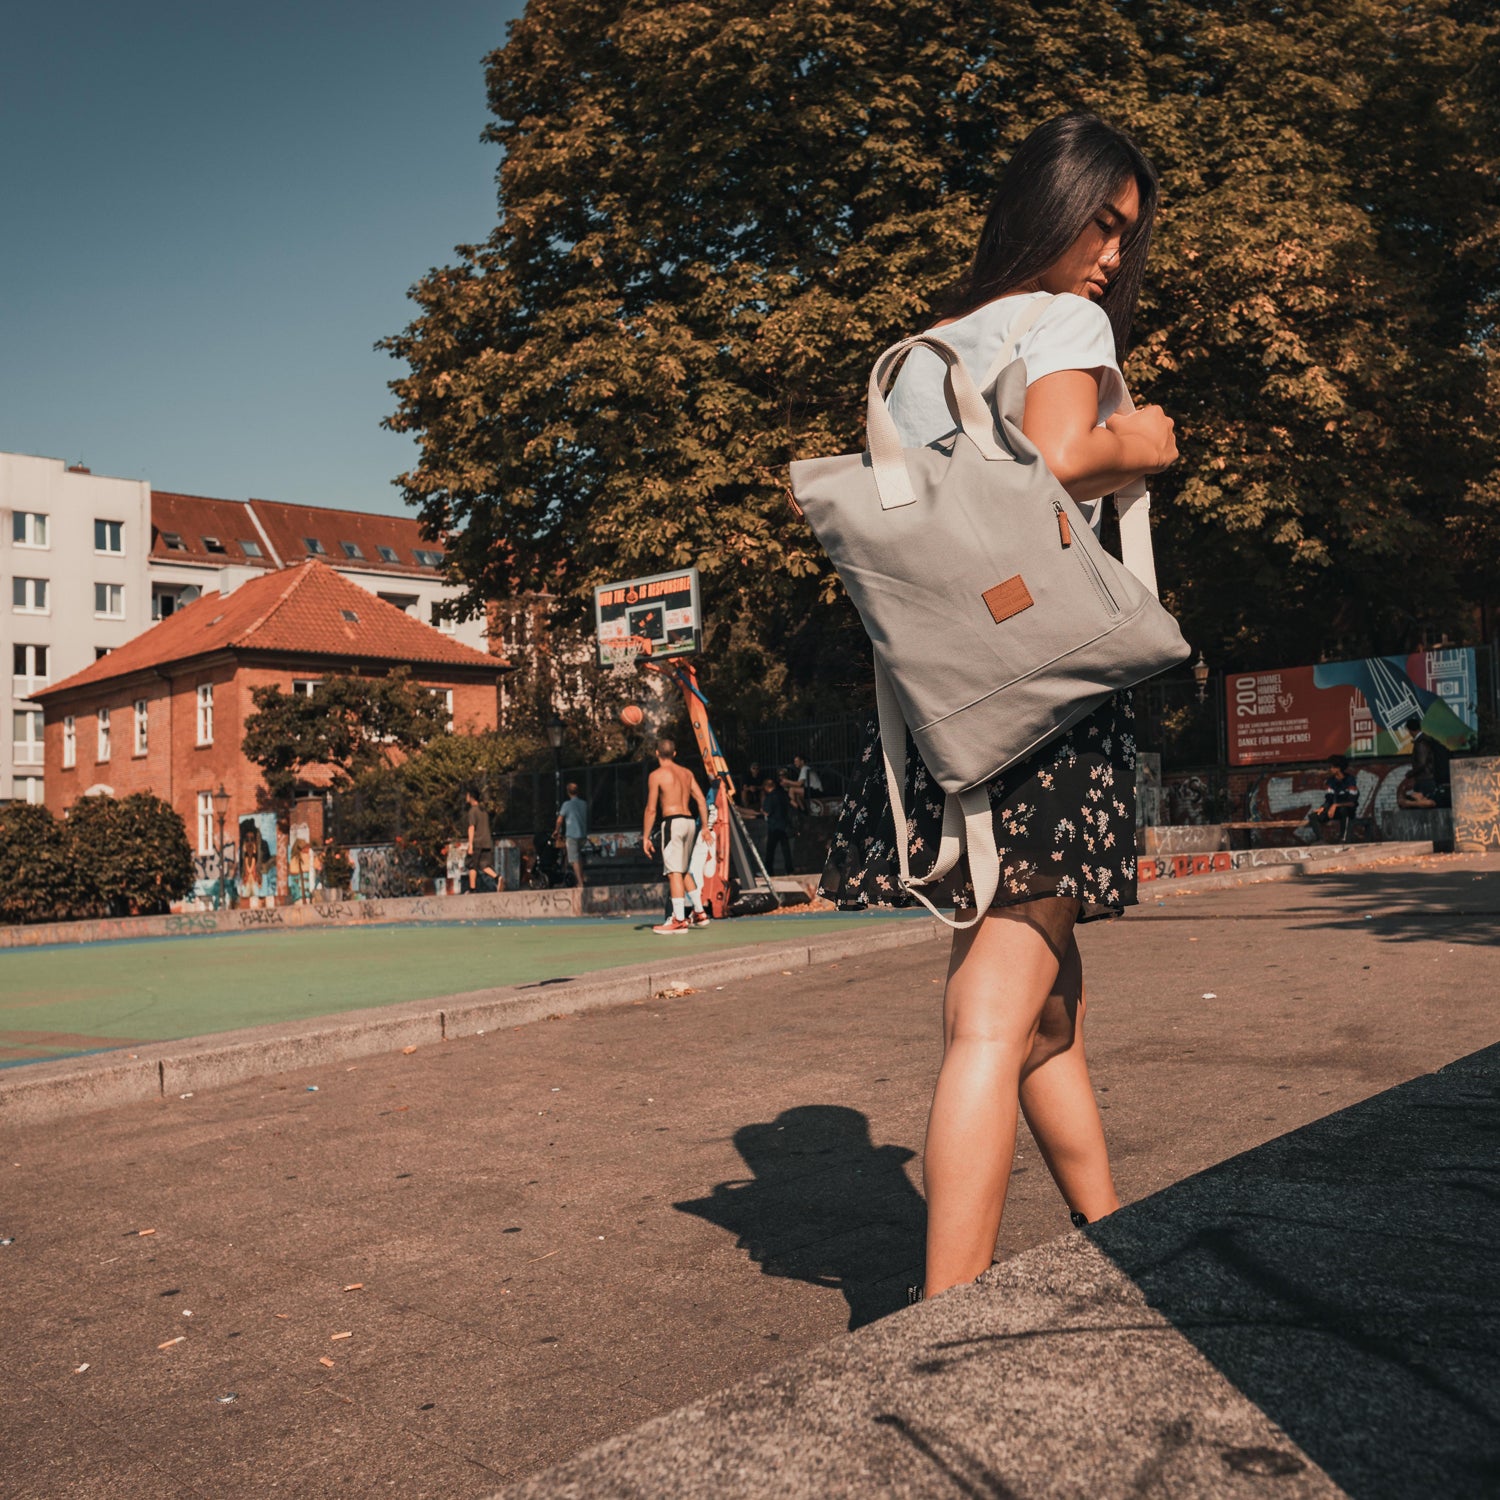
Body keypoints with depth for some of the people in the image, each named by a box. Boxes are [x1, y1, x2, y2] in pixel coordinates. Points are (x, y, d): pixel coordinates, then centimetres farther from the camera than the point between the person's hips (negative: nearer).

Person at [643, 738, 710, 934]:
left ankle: (679, 921, -9)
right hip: (690, 821, 7)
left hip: (672, 822, -7)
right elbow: (701, 800, 10)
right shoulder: (687, 773, 15)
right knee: (684, 871, 19)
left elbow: (651, 809, -5)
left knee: (674, 872, -6)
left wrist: (646, 837, -1)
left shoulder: (657, 775, -3)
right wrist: (705, 827, 14)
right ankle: (700, 914, 20)